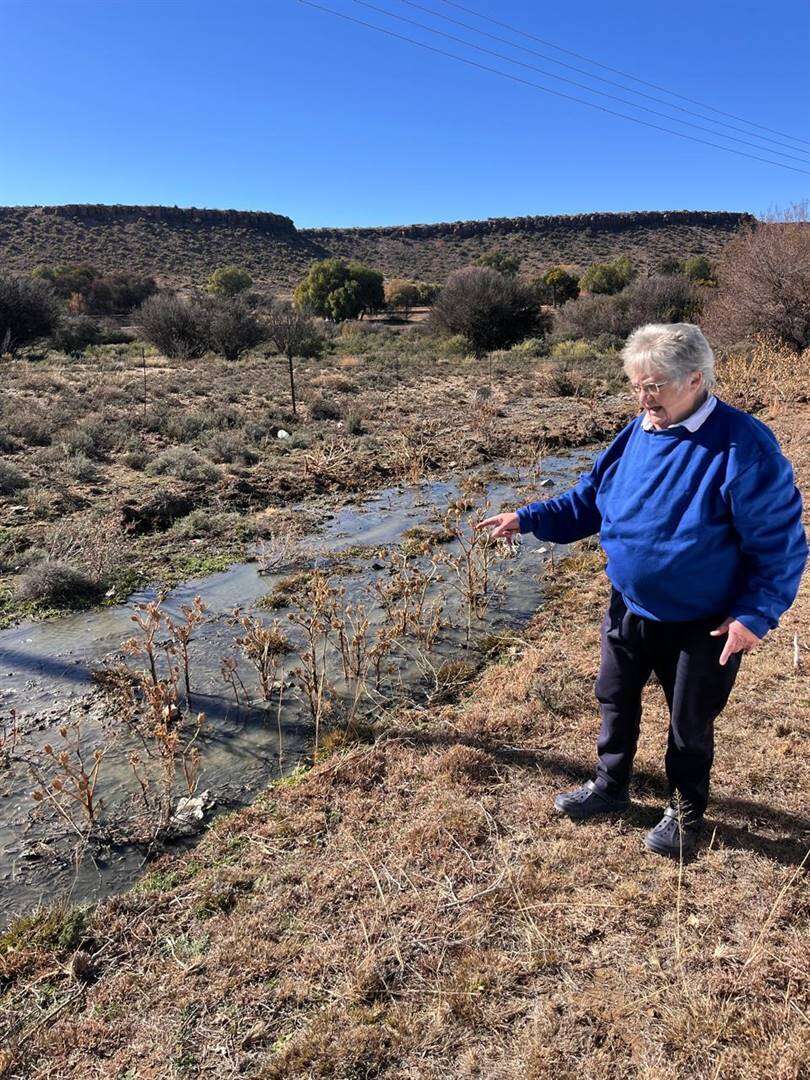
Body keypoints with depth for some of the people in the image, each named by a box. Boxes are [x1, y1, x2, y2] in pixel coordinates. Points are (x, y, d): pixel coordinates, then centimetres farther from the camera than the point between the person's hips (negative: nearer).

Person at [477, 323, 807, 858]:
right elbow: (587, 500, 6)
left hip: (704, 626, -5)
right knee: (616, 700, 21)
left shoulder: (744, 446, -22)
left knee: (690, 722, 15)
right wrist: (528, 518, -5)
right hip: (630, 609, 6)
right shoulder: (637, 434, -3)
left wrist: (756, 615, -20)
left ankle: (687, 812, 41)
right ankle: (611, 788, 46)